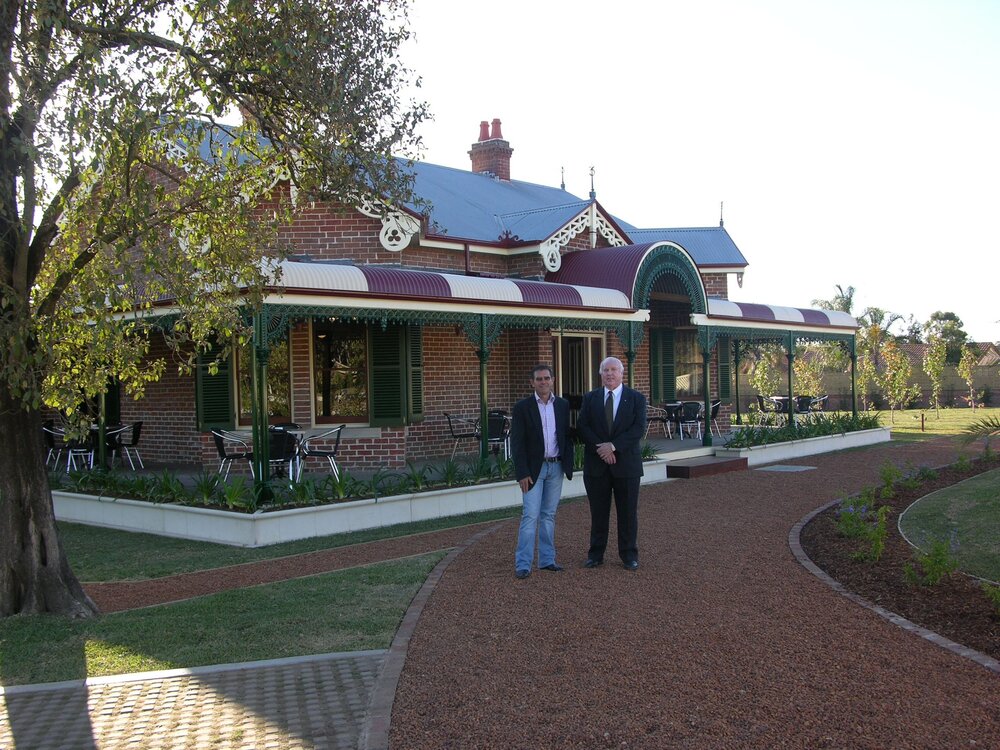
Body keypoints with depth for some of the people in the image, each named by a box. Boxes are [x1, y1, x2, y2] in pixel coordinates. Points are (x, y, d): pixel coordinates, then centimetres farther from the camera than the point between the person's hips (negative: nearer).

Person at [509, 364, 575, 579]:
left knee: (549, 515, 11)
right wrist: (522, 473, -13)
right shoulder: (522, 407, -5)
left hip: (556, 467, 4)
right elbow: (517, 443, -7)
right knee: (530, 516, -7)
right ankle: (523, 564, -4)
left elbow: (567, 436, 11)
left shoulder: (563, 405, 7)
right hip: (534, 468, -4)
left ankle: (547, 559, 18)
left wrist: (568, 464, 3)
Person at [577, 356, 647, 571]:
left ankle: (629, 555, 15)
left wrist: (613, 446, -17)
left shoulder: (636, 398, 2)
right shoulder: (590, 398, 8)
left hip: (626, 463, -1)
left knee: (628, 512, 5)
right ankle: (595, 554, 15)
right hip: (596, 464, 1)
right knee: (598, 512, 7)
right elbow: (582, 426, -1)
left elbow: (639, 428, -9)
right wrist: (599, 448, -15)